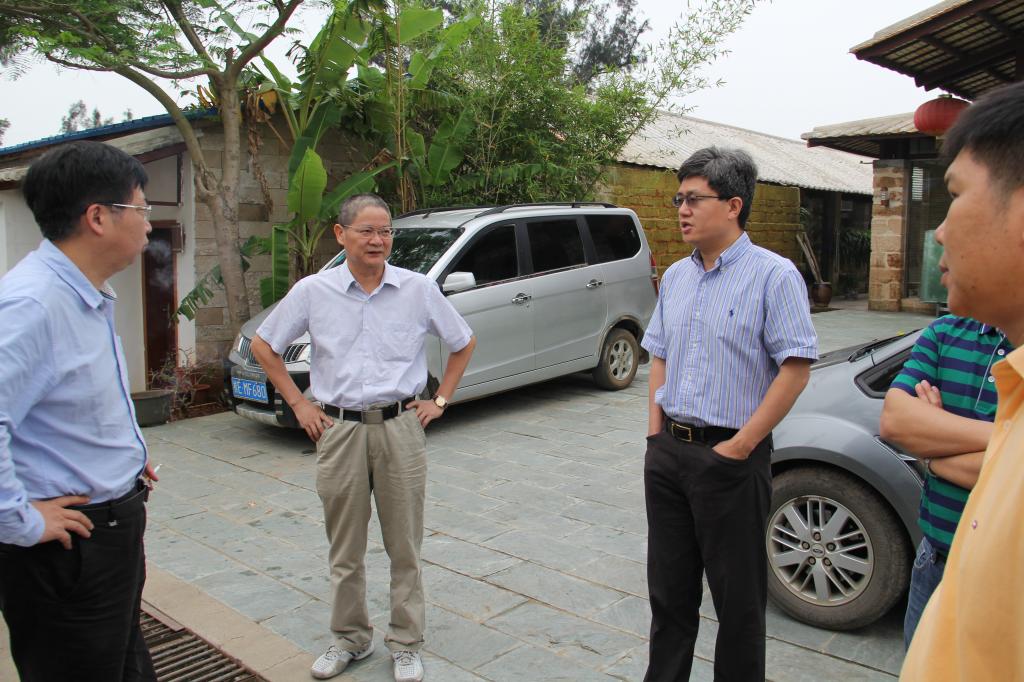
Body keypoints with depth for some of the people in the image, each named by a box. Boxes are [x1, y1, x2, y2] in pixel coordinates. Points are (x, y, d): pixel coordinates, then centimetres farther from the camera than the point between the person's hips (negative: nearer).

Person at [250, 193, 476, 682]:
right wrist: (298, 404, 5)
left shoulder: (419, 289, 0)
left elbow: (464, 343, 12)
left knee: (405, 546, 8)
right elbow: (263, 345, 11)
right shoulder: (313, 291, 0)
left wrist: (440, 400, 6)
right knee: (345, 549, 12)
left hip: (401, 427, 0)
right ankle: (350, 638, 32)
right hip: (339, 431, 1)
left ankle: (406, 643, 25)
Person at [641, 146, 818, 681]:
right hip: (667, 452, 6)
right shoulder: (676, 276, 10)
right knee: (669, 587, 17)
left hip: (729, 457, -6)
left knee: (738, 595, 8)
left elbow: (796, 367, -15)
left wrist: (738, 447, -16)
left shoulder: (774, 275, -11)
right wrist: (656, 432, 6)